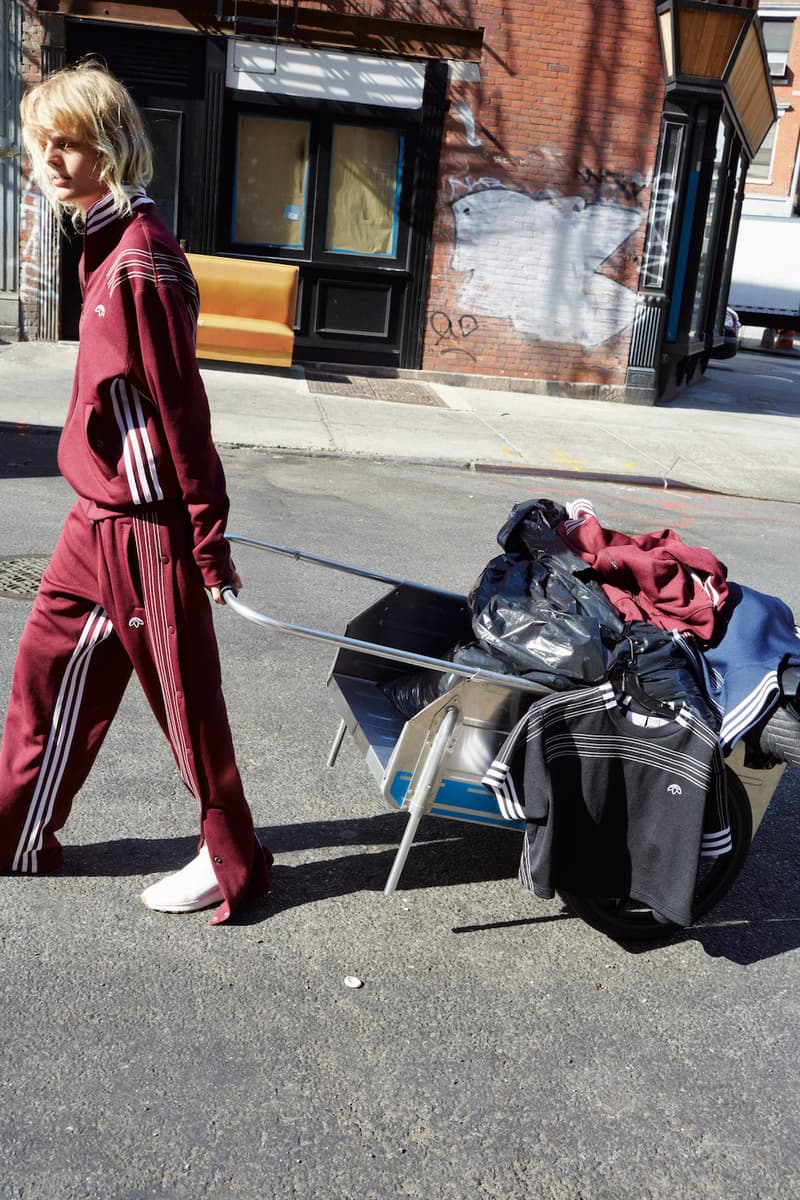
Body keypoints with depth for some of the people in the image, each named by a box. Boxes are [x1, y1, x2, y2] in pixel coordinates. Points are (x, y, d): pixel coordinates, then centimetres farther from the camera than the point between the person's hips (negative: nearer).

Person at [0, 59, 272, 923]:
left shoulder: (135, 258, -18)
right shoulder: (109, 242, 12)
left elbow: (178, 404, -19)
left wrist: (207, 538, -17)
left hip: (141, 524, -9)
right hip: (102, 512, 9)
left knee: (182, 690, 3)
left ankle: (233, 862, 22)